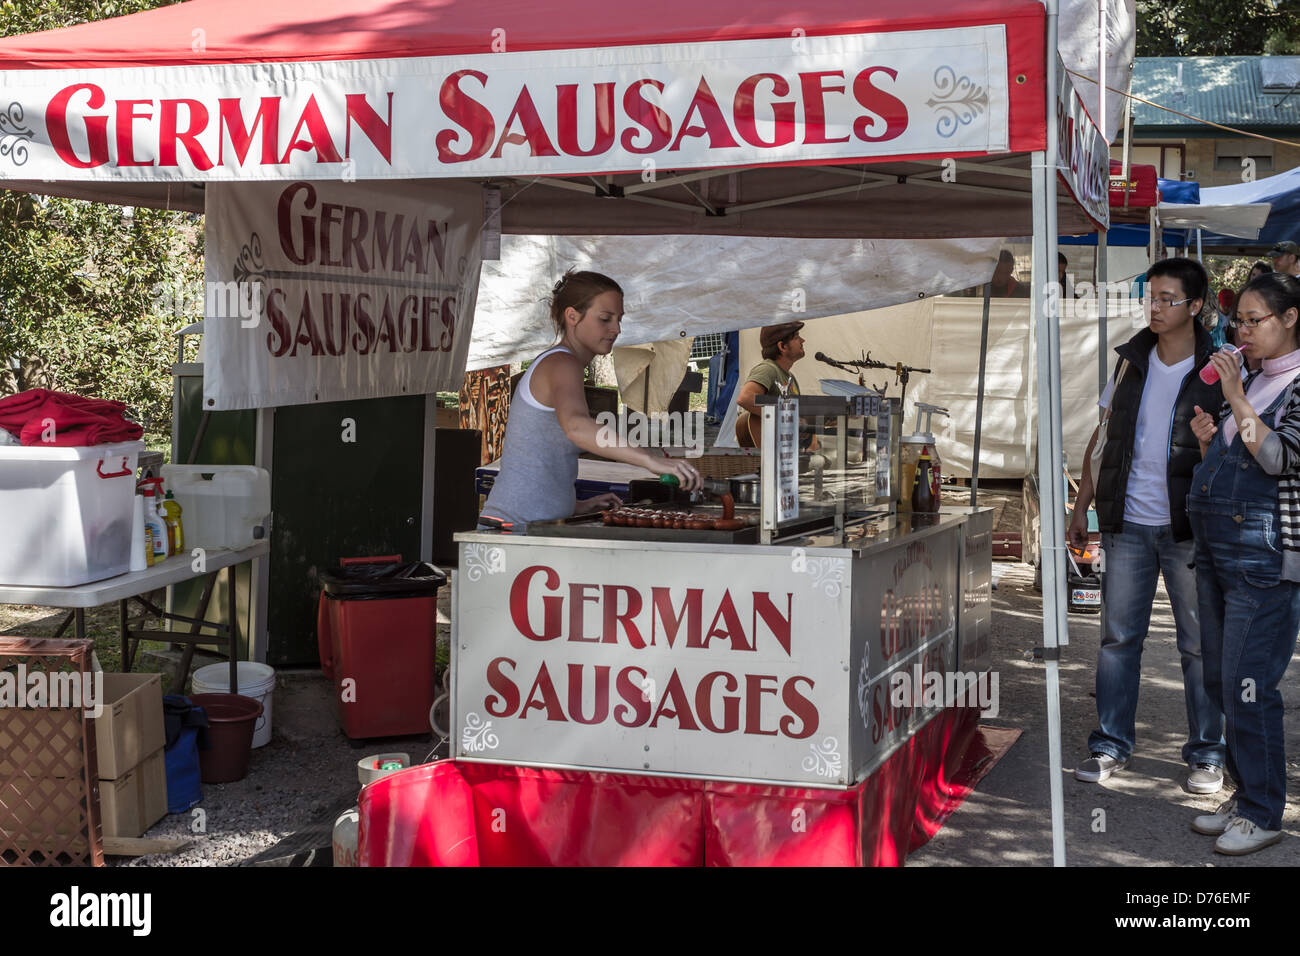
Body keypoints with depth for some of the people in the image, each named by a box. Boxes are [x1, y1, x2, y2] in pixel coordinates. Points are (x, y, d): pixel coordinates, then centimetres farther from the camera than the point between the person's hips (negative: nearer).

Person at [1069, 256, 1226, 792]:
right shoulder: (1132, 361, 8)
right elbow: (1104, 436, 14)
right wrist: (1082, 505, 12)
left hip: (1188, 527, -3)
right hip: (1127, 525, 4)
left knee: (1200, 643, 4)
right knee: (1119, 637, 7)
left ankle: (1207, 754, 15)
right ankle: (1111, 745, 16)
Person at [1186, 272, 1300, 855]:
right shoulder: (1250, 382, 17)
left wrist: (1236, 399, -20)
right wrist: (1207, 439, 6)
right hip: (1215, 551, 9)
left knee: (1246, 686, -8)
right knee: (1220, 681, 12)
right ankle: (1246, 794, 23)